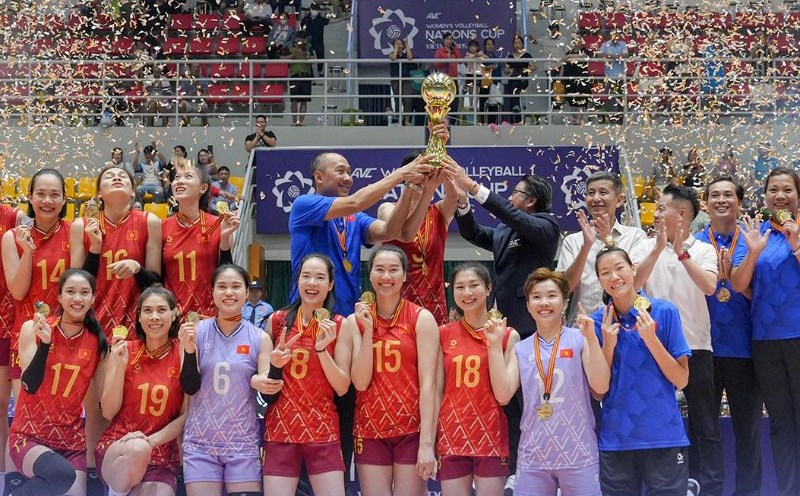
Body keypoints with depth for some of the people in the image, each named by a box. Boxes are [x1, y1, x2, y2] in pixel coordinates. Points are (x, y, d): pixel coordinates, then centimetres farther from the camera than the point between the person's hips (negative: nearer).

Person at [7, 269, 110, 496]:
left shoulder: (97, 340, 2)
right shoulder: (32, 328, -5)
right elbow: (30, 386, -14)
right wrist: (44, 342, -25)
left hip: (72, 440, 4)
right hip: (29, 436, -4)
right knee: (63, 474, -33)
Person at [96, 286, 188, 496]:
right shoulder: (123, 351, 0)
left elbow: (187, 414, -2)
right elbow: (108, 412, -2)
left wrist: (152, 440, -15)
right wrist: (120, 366, -13)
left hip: (163, 456, 0)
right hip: (117, 447, 0)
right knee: (137, 449, -35)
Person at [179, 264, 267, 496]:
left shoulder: (259, 338, 0)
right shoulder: (196, 331, 0)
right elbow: (189, 387, -3)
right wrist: (189, 350, -19)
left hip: (243, 444, 0)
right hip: (199, 442, 0)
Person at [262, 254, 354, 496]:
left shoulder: (341, 326, 1)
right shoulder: (277, 321, 4)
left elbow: (342, 387, -3)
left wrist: (322, 348, -16)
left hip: (323, 433, -1)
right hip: (279, 431, 1)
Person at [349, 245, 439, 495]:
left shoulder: (422, 319, -3)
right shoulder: (356, 320, 5)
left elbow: (428, 383, -8)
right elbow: (360, 382, -2)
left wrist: (427, 443, -15)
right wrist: (367, 330, -10)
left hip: (412, 430, -2)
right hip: (370, 430, 2)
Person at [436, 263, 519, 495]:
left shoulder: (508, 335, 0)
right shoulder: (444, 334, 5)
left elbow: (503, 397, -6)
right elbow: (436, 391, 5)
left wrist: (494, 344, -10)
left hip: (491, 440, -1)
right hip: (451, 439, 1)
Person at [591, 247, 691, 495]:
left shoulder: (664, 312, -4)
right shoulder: (598, 322, 2)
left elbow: (681, 380, -5)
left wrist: (650, 338, -17)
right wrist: (608, 344, -12)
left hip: (664, 437, -2)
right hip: (615, 439, 2)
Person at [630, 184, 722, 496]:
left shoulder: (703, 250, 2)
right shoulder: (644, 248, 6)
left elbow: (709, 286, -15)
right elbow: (633, 283, -10)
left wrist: (682, 252, -17)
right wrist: (659, 248, -15)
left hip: (695, 346, -2)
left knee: (705, 424, 1)